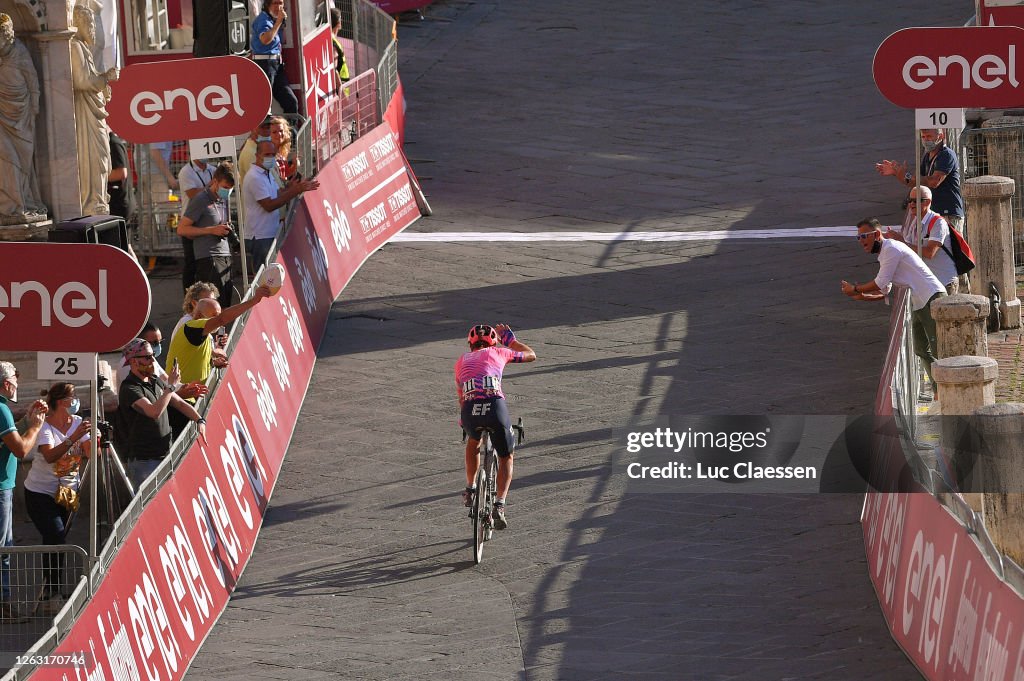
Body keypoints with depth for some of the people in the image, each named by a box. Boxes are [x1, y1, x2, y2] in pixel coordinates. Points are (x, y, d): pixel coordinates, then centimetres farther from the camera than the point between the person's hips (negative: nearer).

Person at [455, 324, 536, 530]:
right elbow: (531, 355, 36)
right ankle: (499, 505, 4)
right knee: (506, 457, 20)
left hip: (470, 411, 2)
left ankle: (470, 490, 35)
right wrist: (509, 339, 49)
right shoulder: (497, 353, 20)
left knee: (473, 442, 38)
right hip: (496, 406, -2)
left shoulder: (462, 361, 27)